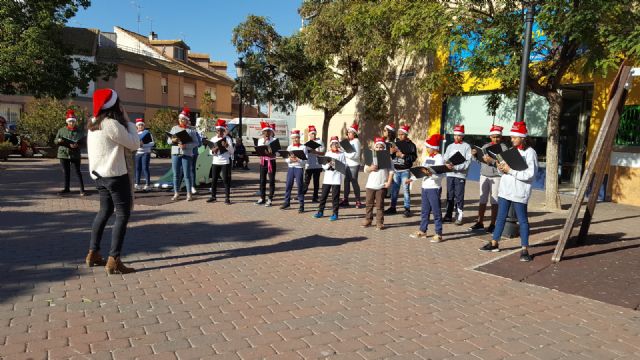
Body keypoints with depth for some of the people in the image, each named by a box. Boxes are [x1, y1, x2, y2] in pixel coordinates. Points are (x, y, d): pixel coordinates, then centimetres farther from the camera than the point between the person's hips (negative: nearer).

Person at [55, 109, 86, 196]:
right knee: (66, 172, 11)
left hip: (75, 154, -3)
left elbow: (82, 141, -4)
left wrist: (77, 145, -24)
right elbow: (55, 141, 8)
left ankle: (82, 189, 1)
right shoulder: (61, 130, 5)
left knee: (77, 172, -2)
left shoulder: (79, 131, 0)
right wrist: (59, 141, -16)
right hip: (63, 154, 3)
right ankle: (66, 189, 23)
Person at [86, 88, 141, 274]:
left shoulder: (94, 124, 11)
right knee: (123, 215, -4)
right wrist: (128, 121, -5)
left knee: (105, 211, 19)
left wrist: (124, 122, 5)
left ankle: (93, 254, 25)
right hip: (115, 175, -9)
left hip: (100, 174, 9)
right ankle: (114, 261, -6)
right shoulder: (112, 124, -18)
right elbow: (134, 144, -13)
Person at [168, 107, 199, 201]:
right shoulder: (174, 128, 12)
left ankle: (189, 194, 3)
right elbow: (168, 140, 13)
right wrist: (173, 140, -10)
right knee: (176, 175, 6)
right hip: (175, 154, 3)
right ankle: (176, 193, 15)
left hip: (187, 154, -3)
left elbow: (196, 143, -3)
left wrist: (186, 145, -18)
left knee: (187, 175, -3)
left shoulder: (191, 130, 2)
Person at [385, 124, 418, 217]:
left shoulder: (410, 145, -3)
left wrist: (403, 155, -16)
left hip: (405, 170, -5)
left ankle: (407, 209, 4)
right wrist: (390, 152, -5)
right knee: (394, 189, 11)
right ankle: (392, 207, 22)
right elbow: (390, 156, 16)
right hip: (396, 170, 5)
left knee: (406, 189, -2)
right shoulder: (395, 143, 11)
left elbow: (414, 157, -12)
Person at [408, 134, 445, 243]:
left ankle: (438, 234, 5)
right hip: (425, 187, 8)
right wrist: (412, 178, 13)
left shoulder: (439, 158, -12)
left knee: (436, 211, -2)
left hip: (434, 188, -8)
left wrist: (430, 174, -34)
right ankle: (422, 231, 25)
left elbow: (440, 175, -21)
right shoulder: (427, 158, 13)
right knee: (424, 211, 15)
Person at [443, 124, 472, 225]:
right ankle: (448, 216, 13)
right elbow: (445, 159, 11)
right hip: (450, 174, 4)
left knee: (459, 196, -4)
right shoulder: (450, 146, 16)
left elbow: (468, 162, -7)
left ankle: (459, 217, 1)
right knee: (449, 195, 7)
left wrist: (456, 167, -18)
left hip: (460, 174, -4)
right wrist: (447, 165, -12)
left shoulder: (466, 146, 2)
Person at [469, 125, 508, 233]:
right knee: (482, 200, 7)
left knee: (494, 202, 0)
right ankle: (480, 223, 15)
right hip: (484, 175, 5)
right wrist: (475, 154, -8)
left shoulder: (503, 148, -3)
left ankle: (492, 224, 8)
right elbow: (479, 159, 11)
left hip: (496, 177, -4)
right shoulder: (485, 146, 12)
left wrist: (492, 161, -27)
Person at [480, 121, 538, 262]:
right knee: (500, 217, 13)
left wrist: (511, 170, -19)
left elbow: (530, 174, -18)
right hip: (505, 188, 7)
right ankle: (494, 243, 23)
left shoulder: (530, 152, -9)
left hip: (519, 191, -7)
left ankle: (524, 249, 5)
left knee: (522, 220, 0)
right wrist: (502, 168, -4)